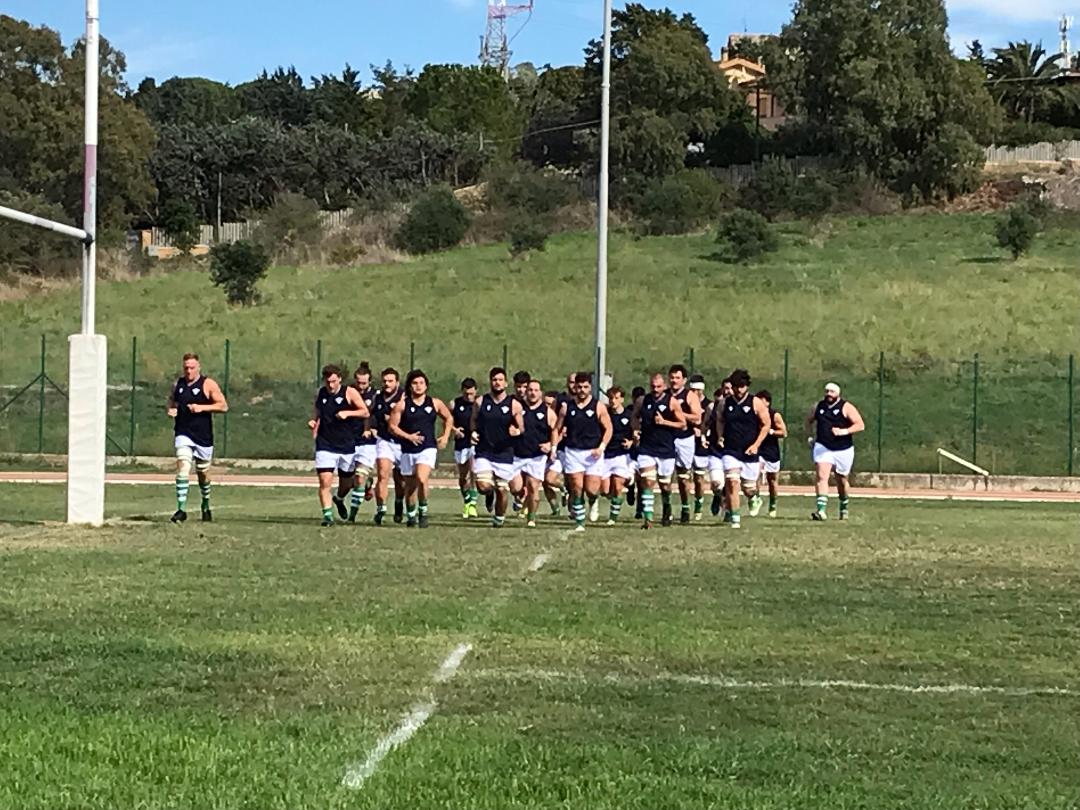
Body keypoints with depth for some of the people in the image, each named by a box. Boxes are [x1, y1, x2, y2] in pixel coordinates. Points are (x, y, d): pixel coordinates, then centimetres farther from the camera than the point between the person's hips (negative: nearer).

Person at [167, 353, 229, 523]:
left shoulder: (208, 384, -4)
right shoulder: (178, 384, 8)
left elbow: (223, 406, -8)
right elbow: (170, 401, 23)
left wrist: (202, 407, -20)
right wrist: (170, 409, -1)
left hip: (203, 436, -1)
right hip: (183, 434, 1)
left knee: (203, 472, 13)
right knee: (182, 466, -18)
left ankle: (205, 505, 38)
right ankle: (181, 509, -20)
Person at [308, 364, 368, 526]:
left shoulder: (350, 393, -4)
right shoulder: (320, 394, 4)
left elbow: (365, 412, -3)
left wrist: (347, 413, -18)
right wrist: (313, 422, -5)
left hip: (347, 445, 0)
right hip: (325, 445, 0)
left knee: (347, 482, 14)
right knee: (325, 481, -14)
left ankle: (339, 500, 46)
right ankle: (327, 515, -9)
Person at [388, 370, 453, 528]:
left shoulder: (435, 403, 5)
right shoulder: (402, 405, 0)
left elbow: (449, 418, 20)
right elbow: (392, 426, -1)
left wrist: (445, 436, 9)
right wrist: (408, 436, -13)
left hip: (428, 448, -1)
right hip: (408, 450, 1)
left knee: (422, 479, -24)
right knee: (410, 486, 9)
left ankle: (423, 511, -4)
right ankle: (411, 516, 30)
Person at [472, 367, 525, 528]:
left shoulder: (514, 405, 0)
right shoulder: (480, 402, 3)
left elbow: (521, 428, 7)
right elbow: (473, 421, 17)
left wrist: (517, 431, -17)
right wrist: (473, 432, -3)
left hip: (504, 453, 0)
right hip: (484, 452, 0)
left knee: (502, 490, 4)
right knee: (483, 486, -17)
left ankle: (499, 518, 26)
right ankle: (490, 493, 19)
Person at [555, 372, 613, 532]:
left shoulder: (598, 406, 1)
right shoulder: (567, 407, 6)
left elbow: (608, 428, 2)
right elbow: (557, 429, 13)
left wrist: (601, 447, -11)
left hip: (593, 453, -1)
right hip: (573, 452, 1)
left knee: (591, 490, -6)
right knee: (577, 488, -6)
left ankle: (593, 502, 31)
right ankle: (579, 523, 3)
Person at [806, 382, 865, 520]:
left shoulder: (846, 407, -5)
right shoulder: (819, 406, 7)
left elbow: (860, 425, -12)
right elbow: (809, 421, 24)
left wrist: (845, 431, -25)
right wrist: (812, 435, 8)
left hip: (843, 450, -1)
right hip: (823, 448, 1)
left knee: (842, 482, 13)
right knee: (822, 476, -18)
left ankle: (844, 510, 35)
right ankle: (821, 510, -28)